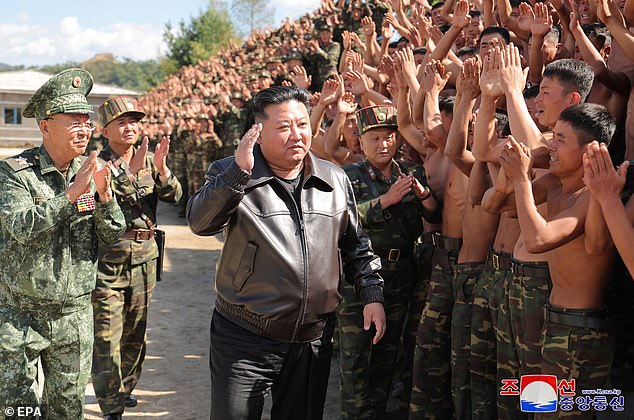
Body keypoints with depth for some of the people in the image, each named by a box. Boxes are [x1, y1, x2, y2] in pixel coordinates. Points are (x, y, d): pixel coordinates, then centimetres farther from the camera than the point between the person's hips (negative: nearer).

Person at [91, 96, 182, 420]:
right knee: (106, 336, -6)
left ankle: (124, 389, 34)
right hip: (107, 258, -5)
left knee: (135, 332, 16)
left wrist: (161, 169, -21)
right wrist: (132, 171, -28)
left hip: (144, 258, 5)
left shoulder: (149, 161, 9)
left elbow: (174, 196, -3)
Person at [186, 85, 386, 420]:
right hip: (245, 340, -3)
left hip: (314, 340, 3)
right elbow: (200, 223, -23)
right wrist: (239, 171, -32)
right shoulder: (231, 175, -6)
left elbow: (356, 244, 14)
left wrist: (372, 293, 6)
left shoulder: (335, 180, 5)